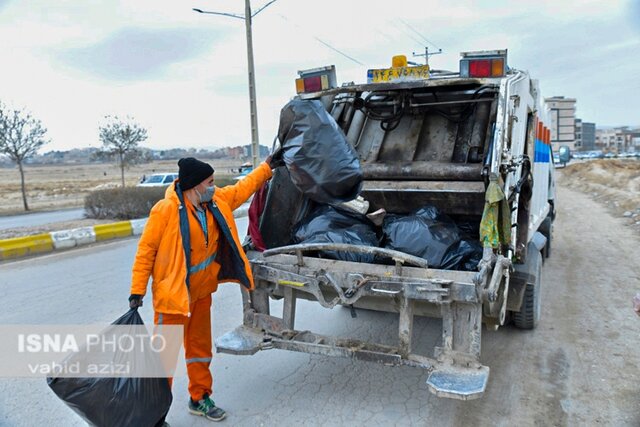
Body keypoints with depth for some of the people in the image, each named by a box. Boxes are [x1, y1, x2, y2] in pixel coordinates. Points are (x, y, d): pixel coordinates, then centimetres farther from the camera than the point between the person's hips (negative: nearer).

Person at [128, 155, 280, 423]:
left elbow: (242, 188, 17)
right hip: (172, 294, -7)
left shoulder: (216, 201, 1)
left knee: (200, 348, 20)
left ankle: (200, 398, 38)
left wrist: (267, 167, 22)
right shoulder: (166, 210, -20)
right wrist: (138, 290, -15)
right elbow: (146, 249, -15)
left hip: (202, 292, 7)